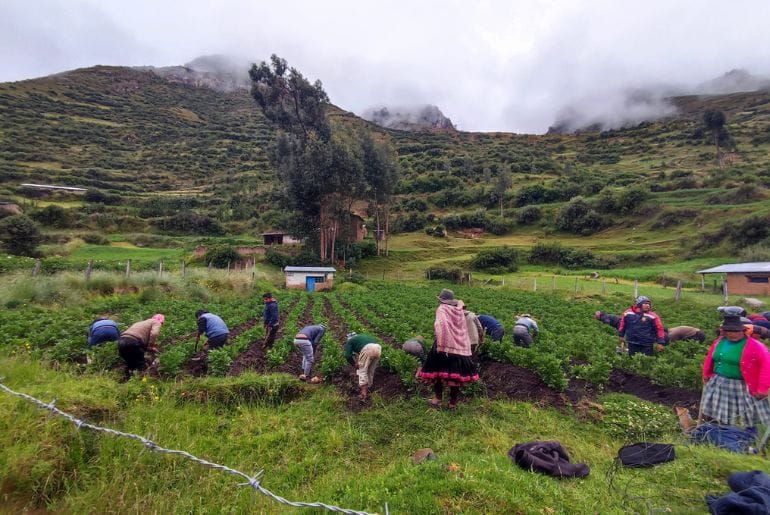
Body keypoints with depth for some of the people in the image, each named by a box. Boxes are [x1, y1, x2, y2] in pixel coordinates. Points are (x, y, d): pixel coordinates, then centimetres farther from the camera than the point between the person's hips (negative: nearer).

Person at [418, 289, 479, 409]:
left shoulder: (442, 309, -6)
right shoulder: (459, 311, 13)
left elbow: (441, 325, -22)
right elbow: (464, 330, 17)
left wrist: (440, 344, -23)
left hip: (445, 346, -5)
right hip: (460, 347, 5)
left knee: (437, 372, 10)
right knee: (455, 374, 11)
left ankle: (437, 399, 11)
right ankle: (453, 402, 19)